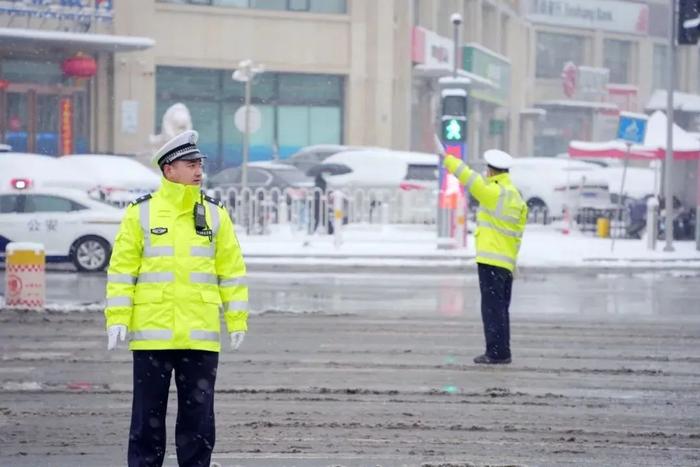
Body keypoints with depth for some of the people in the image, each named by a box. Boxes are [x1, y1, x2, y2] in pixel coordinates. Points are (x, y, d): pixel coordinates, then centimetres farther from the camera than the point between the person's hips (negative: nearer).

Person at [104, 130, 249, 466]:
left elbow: (232, 270, 9)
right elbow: (121, 268, 1)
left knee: (198, 414, 5)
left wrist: (237, 320, 4)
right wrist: (117, 319, -6)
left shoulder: (215, 215, 8)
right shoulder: (140, 213, 2)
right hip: (152, 334, -2)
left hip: (200, 335, 2)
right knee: (148, 414, 4)